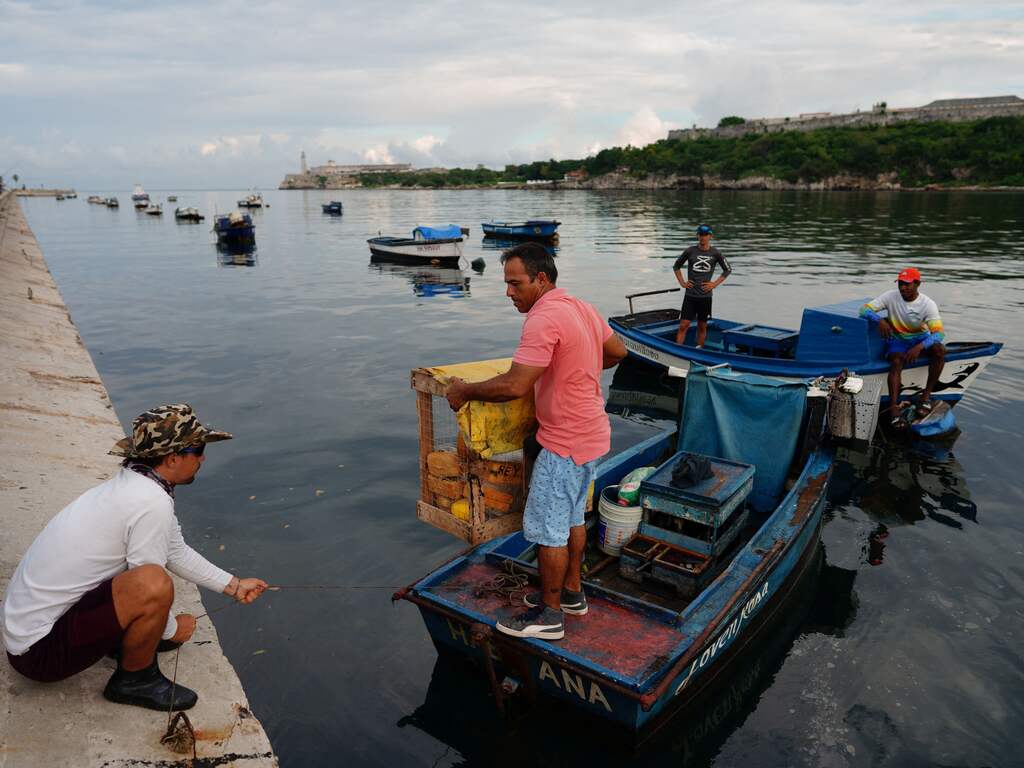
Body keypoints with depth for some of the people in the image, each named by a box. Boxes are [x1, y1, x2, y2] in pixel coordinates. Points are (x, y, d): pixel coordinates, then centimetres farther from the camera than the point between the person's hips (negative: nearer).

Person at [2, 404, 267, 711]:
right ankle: (135, 680, -5)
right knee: (153, 583, -31)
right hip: (41, 651, -9)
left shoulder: (131, 484, 2)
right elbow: (149, 587, -18)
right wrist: (172, 629, 1)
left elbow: (178, 553, 13)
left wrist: (235, 586, 17)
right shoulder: (153, 504, -26)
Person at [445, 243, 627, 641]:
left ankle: (549, 615, 18)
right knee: (571, 517, 22)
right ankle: (571, 591, 38)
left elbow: (514, 385, -30)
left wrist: (465, 391, -16)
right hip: (591, 433, 10)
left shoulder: (543, 320, -24)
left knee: (546, 528, 4)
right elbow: (617, 352, 19)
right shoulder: (583, 308, 6)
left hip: (566, 443, -10)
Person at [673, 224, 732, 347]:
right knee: (683, 326, -6)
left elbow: (728, 270, 11)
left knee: (702, 327, 9)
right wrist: (682, 283, 3)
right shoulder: (690, 251, 0)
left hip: (705, 296, 1)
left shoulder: (715, 253, 0)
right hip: (690, 295, 0)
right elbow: (676, 266, 13)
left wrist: (715, 284, 1)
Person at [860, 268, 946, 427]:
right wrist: (879, 319, -37)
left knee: (940, 350, -29)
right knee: (897, 362, -32)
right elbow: (864, 309, -15)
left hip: (920, 338, 1)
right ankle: (893, 407, -39)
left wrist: (919, 347, -41)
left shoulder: (928, 304, -14)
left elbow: (939, 333, -22)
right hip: (897, 339, -1)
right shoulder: (891, 297, -11)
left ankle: (926, 395, -19)